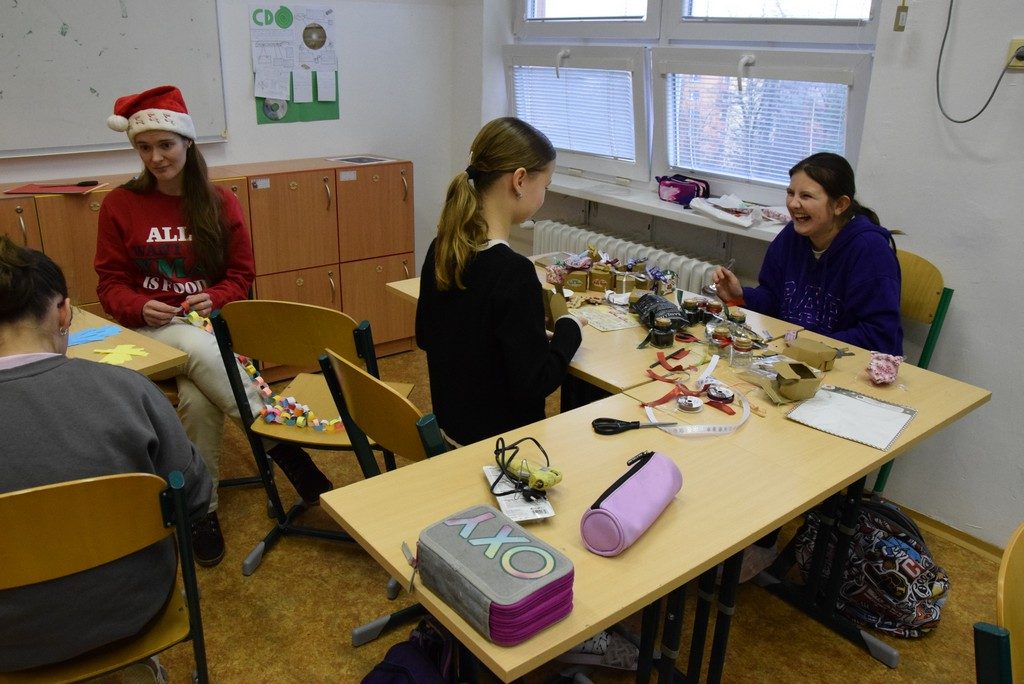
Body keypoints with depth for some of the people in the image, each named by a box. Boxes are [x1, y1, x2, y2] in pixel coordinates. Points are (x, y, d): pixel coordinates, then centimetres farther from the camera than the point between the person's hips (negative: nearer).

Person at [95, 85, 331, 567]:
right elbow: (111, 283, 4)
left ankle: (203, 507, -15)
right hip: (151, 327, 0)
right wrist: (141, 307, -19)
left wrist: (214, 299, -15)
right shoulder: (120, 205, 4)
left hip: (210, 322, 1)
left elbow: (240, 275, 7)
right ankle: (287, 453, -32)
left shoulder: (220, 203, 7)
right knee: (200, 352, -37)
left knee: (197, 397, -33)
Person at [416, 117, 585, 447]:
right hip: (500, 442, -8)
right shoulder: (512, 271, -27)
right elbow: (536, 383, -23)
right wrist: (568, 330, -5)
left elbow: (424, 336, 11)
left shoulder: (441, 249, -3)